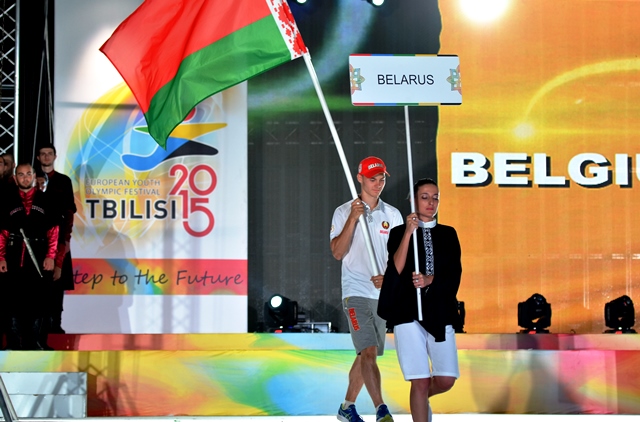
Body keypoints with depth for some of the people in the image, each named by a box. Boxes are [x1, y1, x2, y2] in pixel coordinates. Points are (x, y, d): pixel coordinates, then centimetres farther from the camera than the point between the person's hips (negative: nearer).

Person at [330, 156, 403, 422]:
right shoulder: (344, 212, -1)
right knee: (369, 351, -18)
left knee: (365, 355, 11)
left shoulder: (392, 215, 9)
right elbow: (338, 253, -11)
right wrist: (353, 219, -19)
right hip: (356, 293, -5)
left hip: (383, 294, 5)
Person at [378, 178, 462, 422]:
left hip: (440, 312, 3)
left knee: (446, 380, -3)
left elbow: (455, 274, 4)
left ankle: (421, 399, 30)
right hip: (409, 312, -3)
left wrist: (430, 279, -14)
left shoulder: (448, 234, 13)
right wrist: (408, 233, -15)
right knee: (420, 382, -6)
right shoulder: (399, 232, 6)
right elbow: (396, 269, -9)